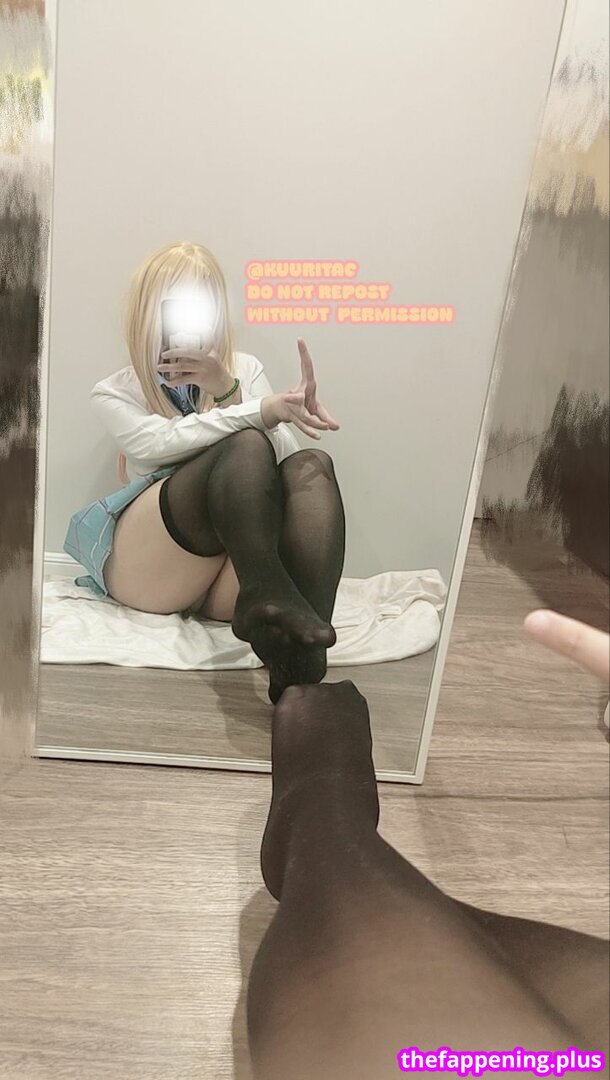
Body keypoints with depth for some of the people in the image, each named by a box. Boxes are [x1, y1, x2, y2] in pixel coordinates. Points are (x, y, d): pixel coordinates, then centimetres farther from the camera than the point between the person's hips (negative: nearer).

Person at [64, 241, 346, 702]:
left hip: (231, 574, 2)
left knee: (310, 466, -27)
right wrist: (262, 410, -22)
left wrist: (227, 391, -9)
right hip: (146, 564, -2)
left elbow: (282, 455, 4)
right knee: (245, 445, -25)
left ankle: (304, 663, -47)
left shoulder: (245, 370, 21)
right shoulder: (115, 393, 15)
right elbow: (162, 443, -9)